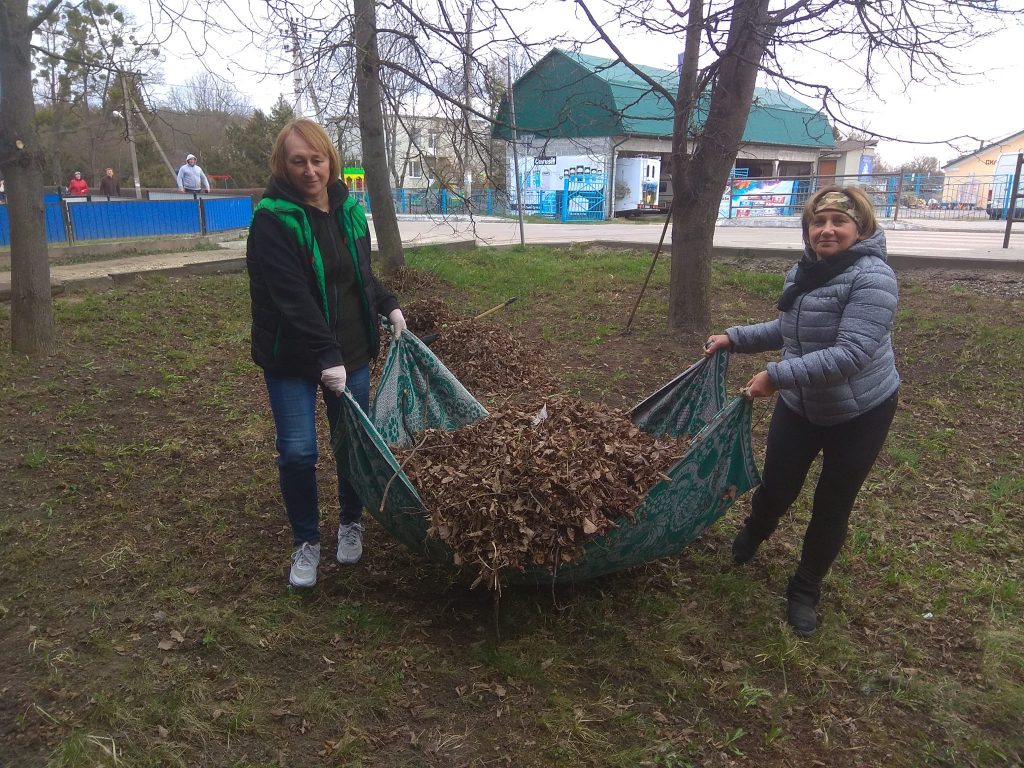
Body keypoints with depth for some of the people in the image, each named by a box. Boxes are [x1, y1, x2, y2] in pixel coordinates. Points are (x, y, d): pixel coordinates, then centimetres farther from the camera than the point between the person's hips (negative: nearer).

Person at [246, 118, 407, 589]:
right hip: (292, 356, -4)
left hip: (351, 349, 5)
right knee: (297, 451, -4)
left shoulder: (347, 208, 4)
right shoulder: (272, 219, -14)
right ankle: (305, 541, 19)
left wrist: (389, 308, 7)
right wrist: (326, 357, -28)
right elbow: (291, 297, -23)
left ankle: (350, 523, 34)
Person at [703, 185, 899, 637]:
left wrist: (778, 375, -33)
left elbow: (851, 354, -32)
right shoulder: (803, 272, 0)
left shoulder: (871, 278, -23)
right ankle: (752, 536, 48)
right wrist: (735, 338, 6)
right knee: (777, 488, 13)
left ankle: (806, 591, 30)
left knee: (832, 506, 9)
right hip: (800, 406, 5)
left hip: (859, 412, -5)